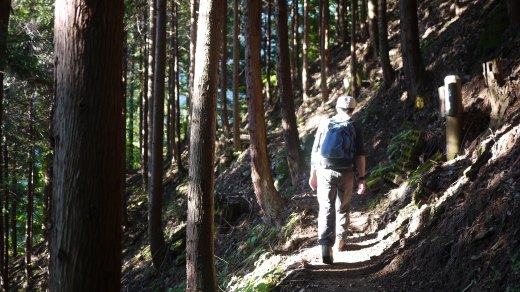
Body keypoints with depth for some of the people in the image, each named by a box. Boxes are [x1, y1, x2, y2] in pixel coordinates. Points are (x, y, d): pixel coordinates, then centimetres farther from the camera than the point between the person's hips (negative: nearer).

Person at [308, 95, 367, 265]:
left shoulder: (325, 123, 4)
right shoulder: (355, 128, 1)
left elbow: (315, 151, 5)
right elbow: (360, 155, -4)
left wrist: (313, 174, 12)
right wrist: (362, 179, -2)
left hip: (325, 172, 0)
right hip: (346, 174, 0)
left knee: (326, 210, -4)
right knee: (343, 208, 19)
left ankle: (326, 247, -20)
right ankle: (340, 242, 27)